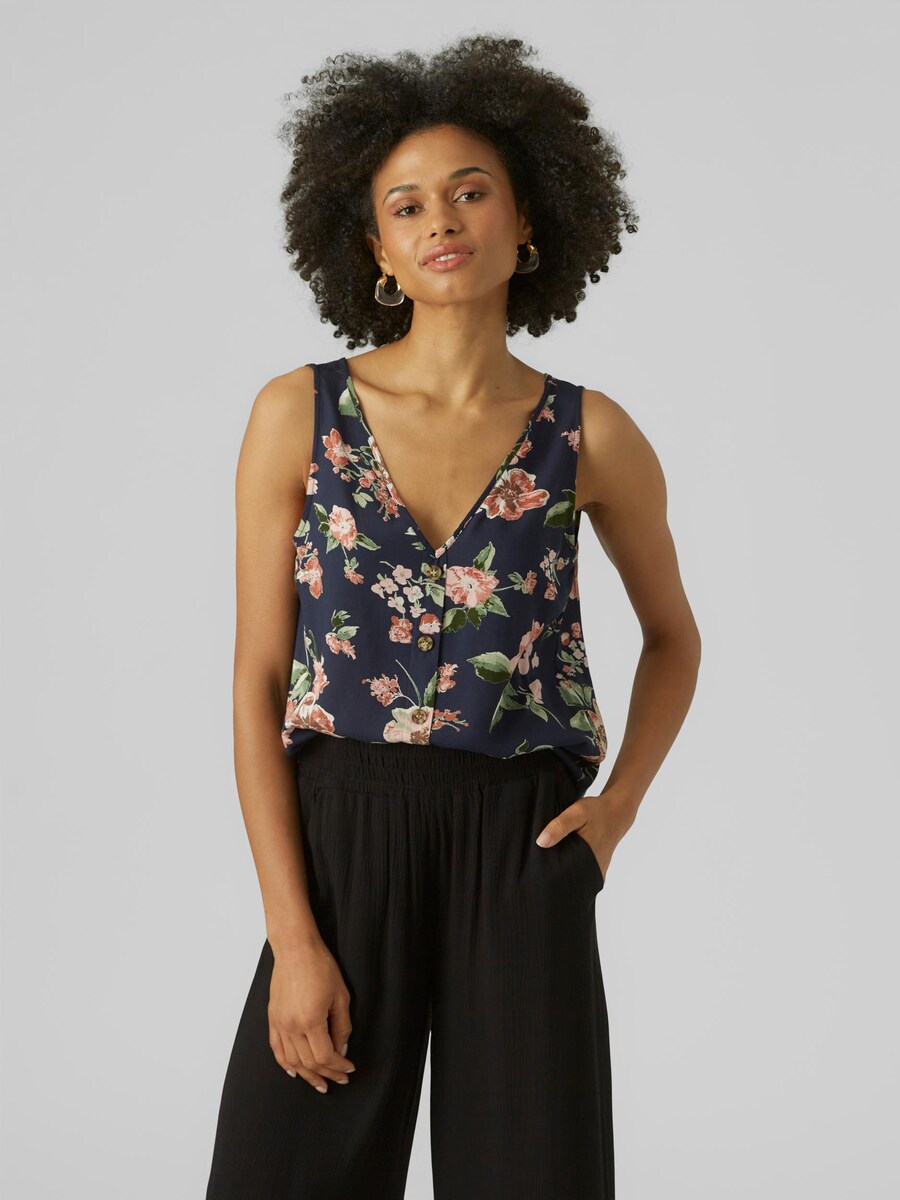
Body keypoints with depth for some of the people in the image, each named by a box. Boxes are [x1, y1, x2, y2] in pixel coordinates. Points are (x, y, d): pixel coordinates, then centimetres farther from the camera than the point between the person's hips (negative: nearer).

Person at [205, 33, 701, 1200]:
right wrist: (293, 938, -8)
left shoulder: (592, 437, 1)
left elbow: (674, 635, 18)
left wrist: (621, 806, 2)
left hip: (522, 861, 0)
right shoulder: (297, 414, -1)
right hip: (340, 850, 0)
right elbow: (259, 681, -2)